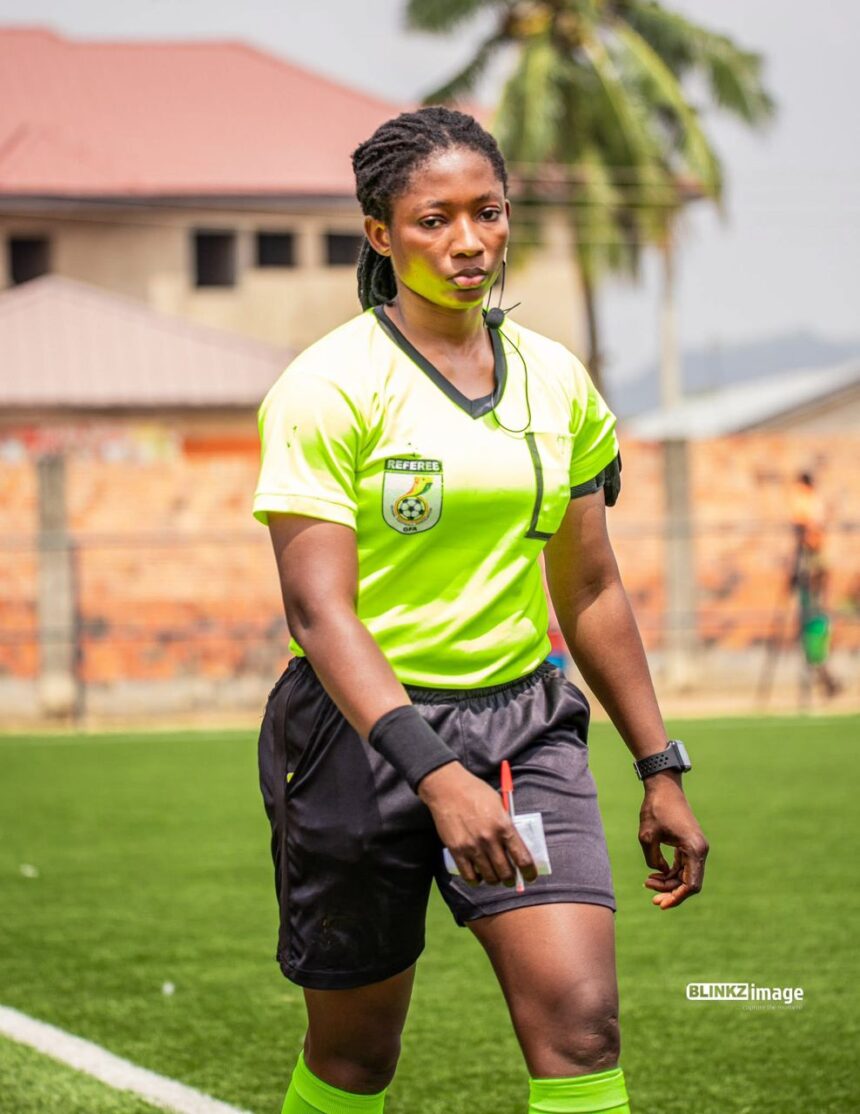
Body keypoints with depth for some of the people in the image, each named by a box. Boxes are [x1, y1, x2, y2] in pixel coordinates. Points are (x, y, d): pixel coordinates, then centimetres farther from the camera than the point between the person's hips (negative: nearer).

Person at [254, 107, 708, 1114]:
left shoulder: (556, 381, 7)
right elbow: (319, 608, -18)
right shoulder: (328, 387, -10)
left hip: (524, 721, 4)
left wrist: (659, 769, 14)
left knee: (581, 1020, -13)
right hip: (363, 729, -4)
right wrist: (433, 771, -30)